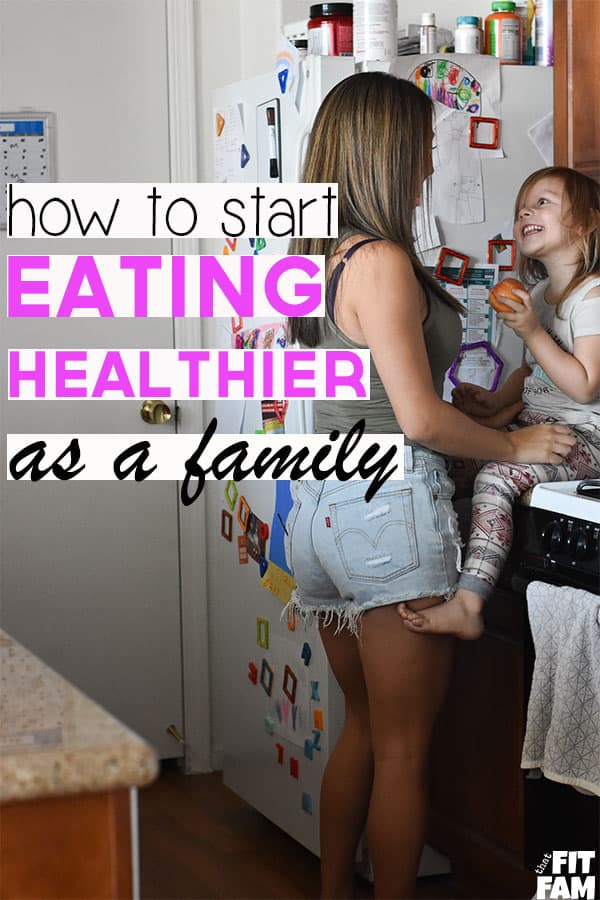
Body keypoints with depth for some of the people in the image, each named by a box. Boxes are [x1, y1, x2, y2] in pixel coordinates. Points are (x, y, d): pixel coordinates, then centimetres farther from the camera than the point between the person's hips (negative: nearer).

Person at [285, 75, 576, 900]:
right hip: (390, 504, -9)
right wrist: (517, 447, -5)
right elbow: (421, 420, -20)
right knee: (403, 750, 3)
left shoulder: (319, 257, 11)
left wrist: (496, 414, 17)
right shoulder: (383, 262, -16)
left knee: (364, 726, 21)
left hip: (321, 502, 9)